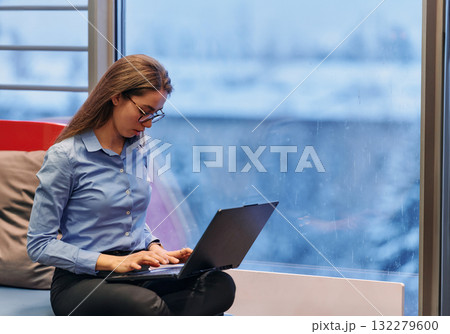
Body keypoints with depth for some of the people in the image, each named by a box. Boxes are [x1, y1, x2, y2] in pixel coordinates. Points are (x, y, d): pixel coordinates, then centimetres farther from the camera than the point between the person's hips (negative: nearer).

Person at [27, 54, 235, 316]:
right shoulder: (65, 157, -7)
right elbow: (39, 245, -9)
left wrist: (155, 250, 3)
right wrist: (114, 262, -17)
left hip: (137, 276, 7)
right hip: (81, 281, -7)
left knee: (220, 285, -26)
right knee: (148, 304, -41)